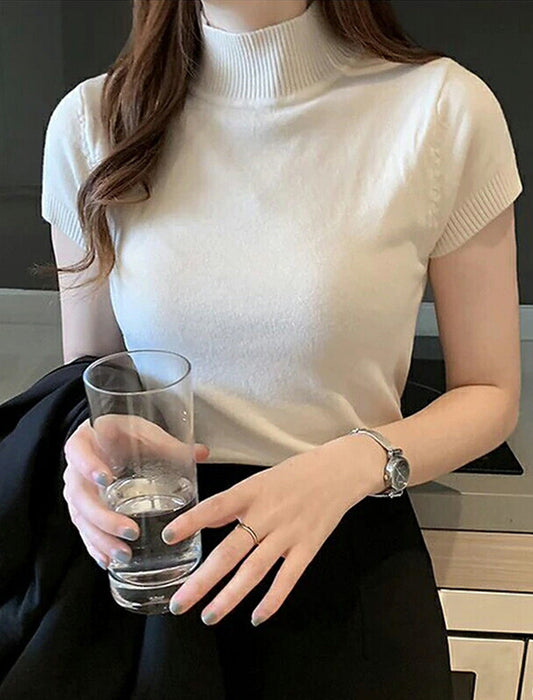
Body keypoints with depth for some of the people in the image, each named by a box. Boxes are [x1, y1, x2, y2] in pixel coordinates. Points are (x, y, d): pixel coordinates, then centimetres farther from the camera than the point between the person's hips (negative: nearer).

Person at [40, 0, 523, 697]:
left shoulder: (445, 109, -13)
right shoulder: (91, 122, -5)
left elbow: (489, 395, -5)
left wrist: (356, 464, -23)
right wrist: (90, 441, -17)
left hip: (355, 558, -1)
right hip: (154, 559, 2)